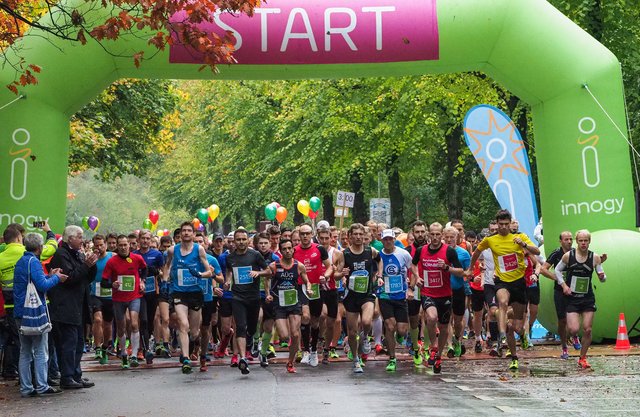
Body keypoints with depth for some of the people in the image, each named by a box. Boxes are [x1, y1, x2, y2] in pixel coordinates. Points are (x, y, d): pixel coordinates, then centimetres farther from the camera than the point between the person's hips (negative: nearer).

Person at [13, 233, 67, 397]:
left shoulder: (21, 262, 14)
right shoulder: (33, 262, -14)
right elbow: (42, 285, -23)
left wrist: (50, 276, 14)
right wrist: (56, 278, -7)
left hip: (20, 312, 9)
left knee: (25, 352, 12)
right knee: (41, 351, 0)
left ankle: (26, 388, 14)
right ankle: (42, 386, 2)